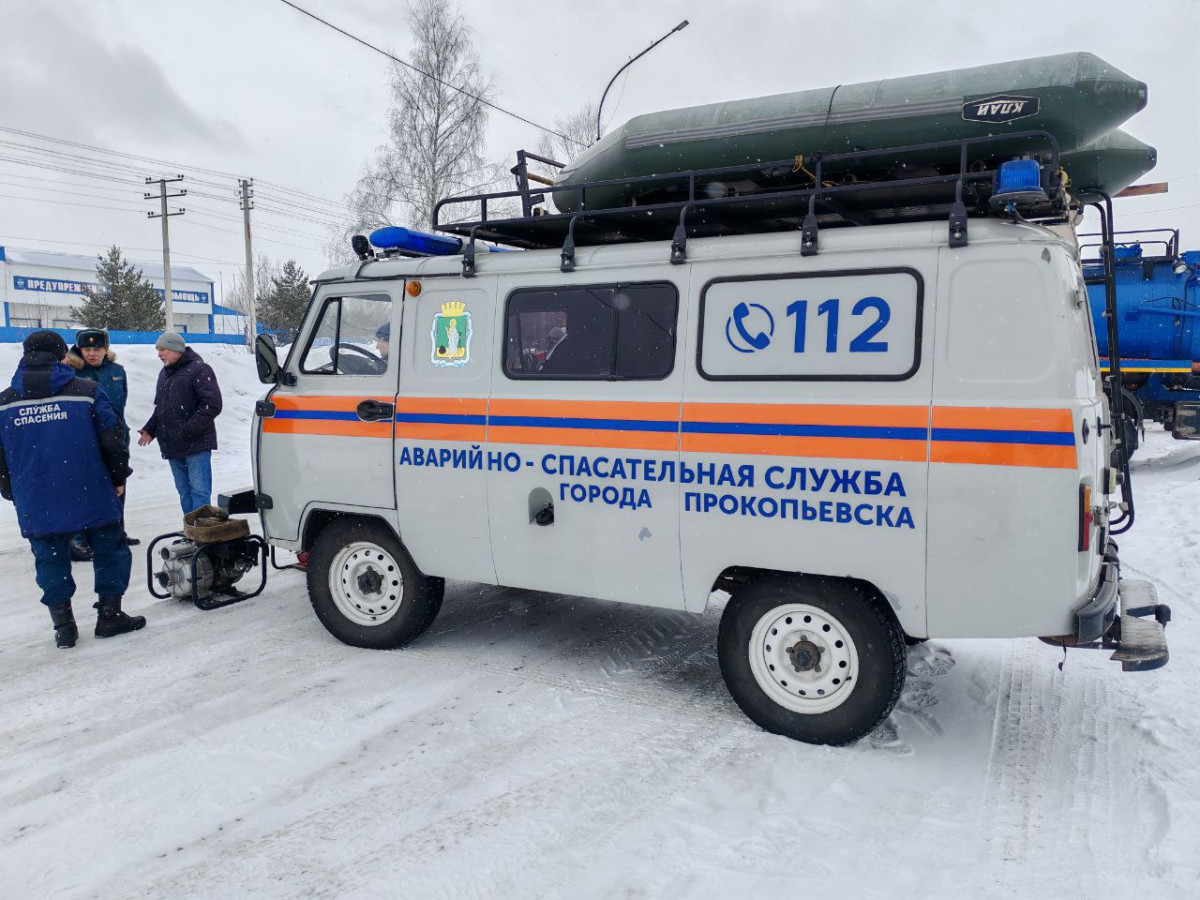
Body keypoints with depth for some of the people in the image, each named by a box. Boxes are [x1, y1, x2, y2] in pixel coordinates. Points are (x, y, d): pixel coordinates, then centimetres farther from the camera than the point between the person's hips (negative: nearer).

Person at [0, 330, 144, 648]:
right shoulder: (86, 391, -5)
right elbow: (112, 440, -4)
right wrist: (118, 478, 8)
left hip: (36, 505, 2)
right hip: (92, 496, -2)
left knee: (50, 561, 12)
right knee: (109, 551, 11)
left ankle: (63, 626, 15)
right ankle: (110, 615, 15)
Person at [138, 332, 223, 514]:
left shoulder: (199, 370, -8)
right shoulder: (165, 373, 18)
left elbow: (212, 405, -16)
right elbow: (160, 407, 26)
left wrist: (187, 430, -18)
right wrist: (149, 429, 10)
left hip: (196, 444, -8)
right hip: (173, 447, 8)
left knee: (199, 491, -9)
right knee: (184, 491, 12)